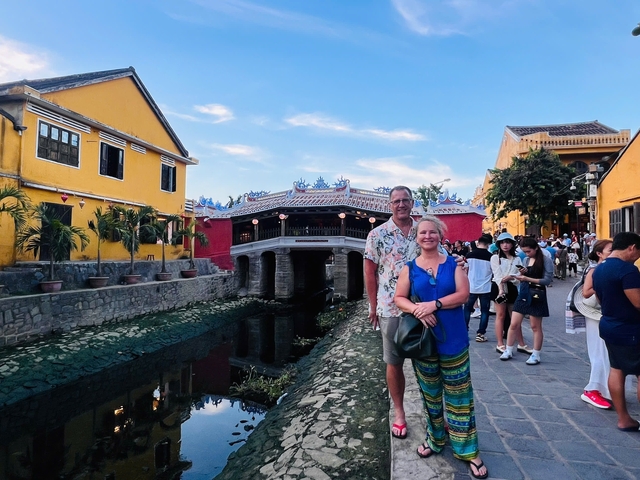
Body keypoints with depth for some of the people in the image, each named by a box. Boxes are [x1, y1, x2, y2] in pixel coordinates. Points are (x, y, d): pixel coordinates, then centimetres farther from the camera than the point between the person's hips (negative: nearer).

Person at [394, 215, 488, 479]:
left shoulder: (453, 264, -2)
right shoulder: (410, 268, 0)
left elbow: (463, 294, -11)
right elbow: (399, 298, 0)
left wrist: (434, 304, -21)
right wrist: (417, 309, -18)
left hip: (452, 339, -1)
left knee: (459, 393, 6)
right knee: (430, 392, 16)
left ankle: (467, 450, 21)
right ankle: (435, 438, 36)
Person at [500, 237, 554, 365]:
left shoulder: (546, 260, -8)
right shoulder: (526, 260, 11)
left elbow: (547, 280, -15)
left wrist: (528, 278, -21)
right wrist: (522, 274, -4)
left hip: (536, 296, -6)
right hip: (523, 294, 6)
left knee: (535, 327, 5)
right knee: (514, 324, 4)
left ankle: (536, 355, 17)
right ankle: (508, 351, 14)